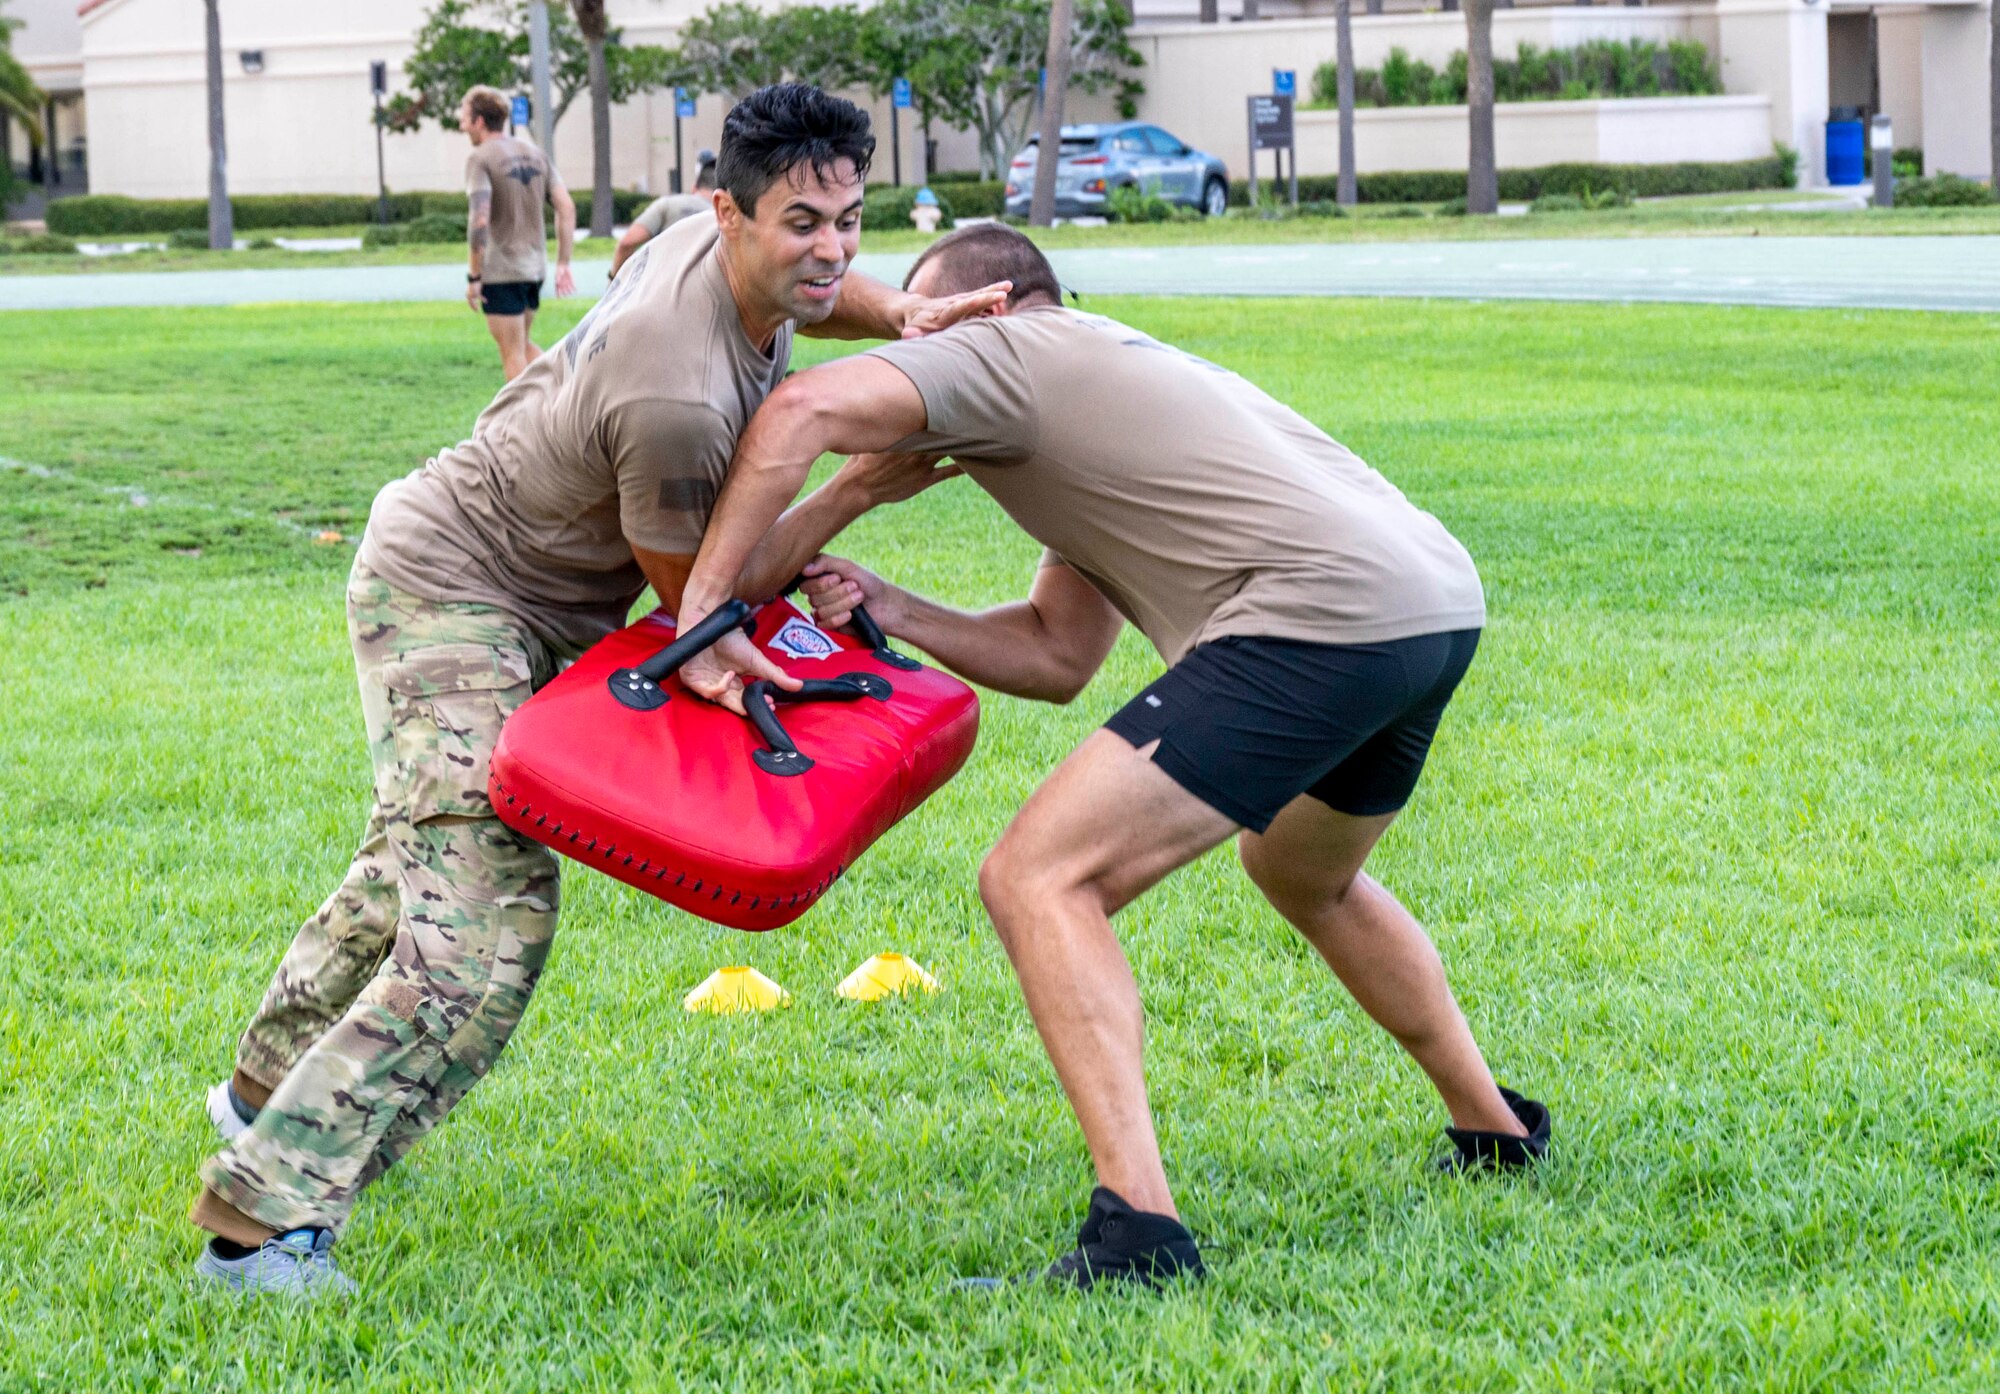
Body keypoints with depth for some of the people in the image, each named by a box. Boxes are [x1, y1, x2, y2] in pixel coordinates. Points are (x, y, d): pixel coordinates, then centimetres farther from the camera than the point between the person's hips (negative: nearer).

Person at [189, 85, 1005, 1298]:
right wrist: (858, 492, -15)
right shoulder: (678, 400, -36)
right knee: (487, 924, -20)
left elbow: (813, 295, 19)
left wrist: (904, 316, -3)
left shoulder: (724, 249, -9)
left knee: (428, 855, 28)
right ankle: (264, 1225, -21)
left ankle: (271, 1092, 49)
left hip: (515, 599, 11)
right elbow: (698, 598, -19)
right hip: (451, 594, -10)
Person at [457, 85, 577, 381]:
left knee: (513, 353, 0)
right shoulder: (535, 155, 10)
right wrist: (563, 264, 8)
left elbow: (479, 221, -22)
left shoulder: (480, 159, -11)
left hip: (501, 271, -7)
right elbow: (567, 207, 5)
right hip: (535, 267, 7)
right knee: (523, 345, 21)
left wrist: (473, 276, -16)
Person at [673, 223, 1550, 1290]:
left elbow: (802, 410, -13)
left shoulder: (997, 354, 6)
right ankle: (1496, 1131, 45)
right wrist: (889, 612, 15)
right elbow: (1056, 658, 26)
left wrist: (703, 609, -10)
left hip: (1322, 620, -10)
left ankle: (1137, 1229, -20)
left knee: (1038, 881, -9)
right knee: (1305, 875, 37)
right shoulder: (1102, 377, 33)